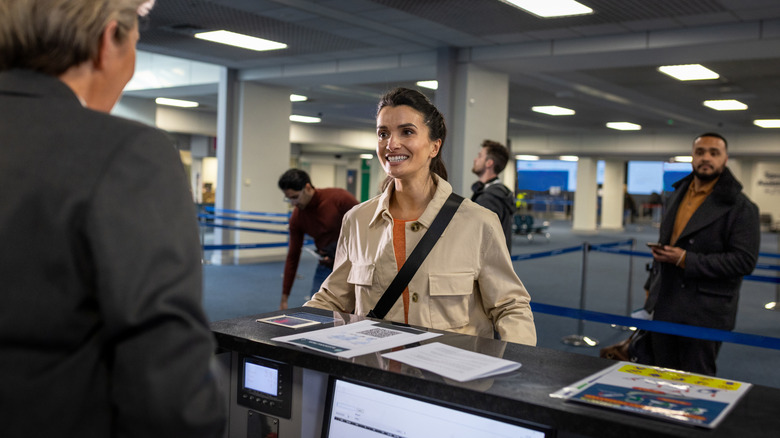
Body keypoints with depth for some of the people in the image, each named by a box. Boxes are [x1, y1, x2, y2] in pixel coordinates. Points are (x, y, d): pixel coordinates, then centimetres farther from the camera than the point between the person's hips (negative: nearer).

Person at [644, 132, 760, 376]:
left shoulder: (740, 207, -9)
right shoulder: (677, 194, 13)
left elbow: (744, 261, -16)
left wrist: (686, 260, -19)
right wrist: (652, 286, 22)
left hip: (705, 315, -6)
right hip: (665, 308, 6)